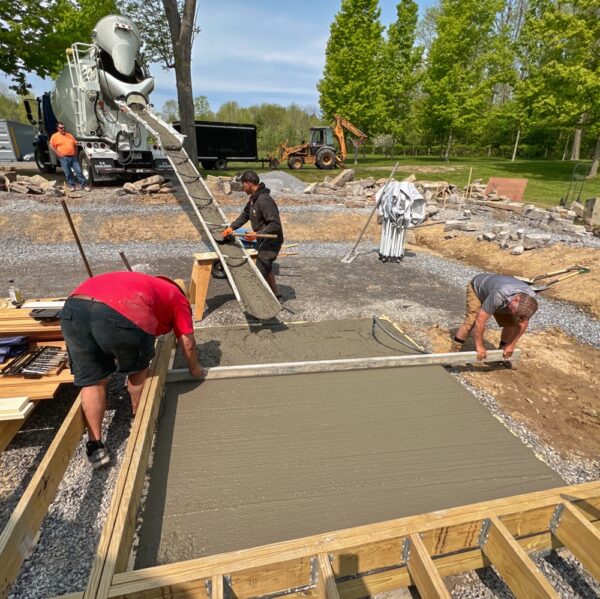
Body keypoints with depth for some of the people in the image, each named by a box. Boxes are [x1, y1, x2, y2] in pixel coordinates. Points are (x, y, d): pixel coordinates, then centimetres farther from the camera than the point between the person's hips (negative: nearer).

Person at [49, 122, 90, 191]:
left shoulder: (69, 135, 15)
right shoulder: (55, 136, 4)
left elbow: (75, 144, 19)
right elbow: (52, 146, 1)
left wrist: (75, 153, 9)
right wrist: (58, 154, -6)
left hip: (73, 157, 3)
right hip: (64, 158, -2)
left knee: (79, 171, -3)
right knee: (68, 173, 1)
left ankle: (84, 185, 0)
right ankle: (72, 186, 10)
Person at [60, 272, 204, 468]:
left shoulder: (142, 282, 42)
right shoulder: (177, 297, 27)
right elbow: (187, 344, 26)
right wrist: (195, 368, 44)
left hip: (74, 309, 6)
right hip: (122, 317, -5)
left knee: (92, 380, 20)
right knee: (138, 368, 24)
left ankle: (95, 446, 23)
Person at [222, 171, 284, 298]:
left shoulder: (264, 200, -25)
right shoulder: (253, 198, 6)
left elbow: (275, 224, -30)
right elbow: (245, 215, 15)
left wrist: (257, 234, -34)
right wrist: (232, 227, 3)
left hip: (271, 241, -11)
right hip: (263, 240, 11)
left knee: (260, 272, -9)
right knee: (266, 268, 24)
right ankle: (275, 295, 40)